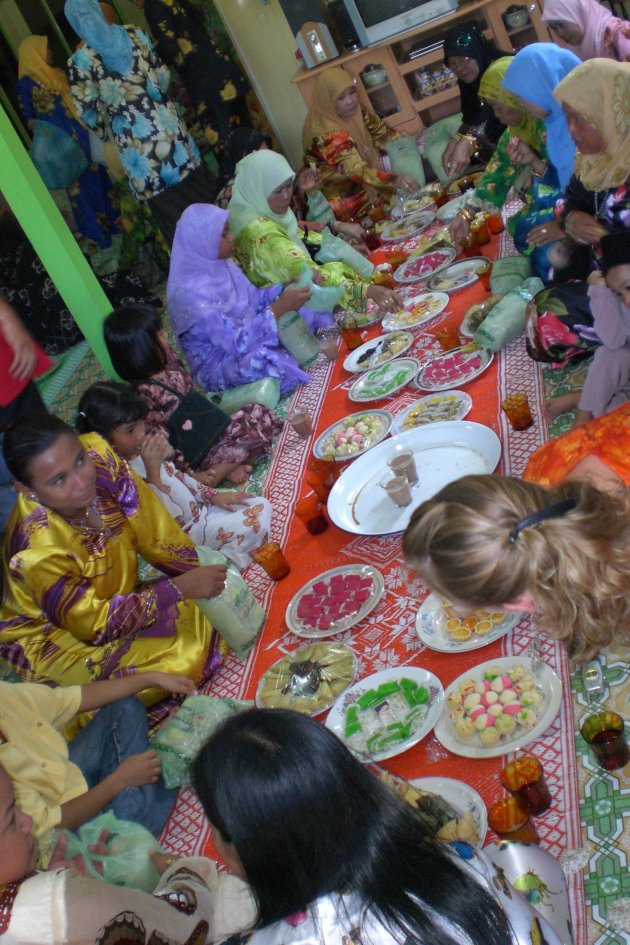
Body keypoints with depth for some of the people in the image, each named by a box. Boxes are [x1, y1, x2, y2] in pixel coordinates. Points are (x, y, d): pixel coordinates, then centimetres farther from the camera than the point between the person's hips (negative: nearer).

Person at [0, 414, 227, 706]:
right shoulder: (38, 549, -36)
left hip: (110, 596, 6)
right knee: (180, 657, -22)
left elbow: (153, 528, -10)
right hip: (54, 639, -6)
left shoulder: (97, 454, -23)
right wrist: (181, 588, -26)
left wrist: (200, 571, -12)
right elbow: (94, 624, -25)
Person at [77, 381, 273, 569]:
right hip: (186, 533, -9)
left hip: (198, 507, 9)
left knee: (261, 506, 3)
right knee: (256, 524, -18)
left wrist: (212, 496, 8)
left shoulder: (138, 450, -3)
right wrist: (152, 471, -38)